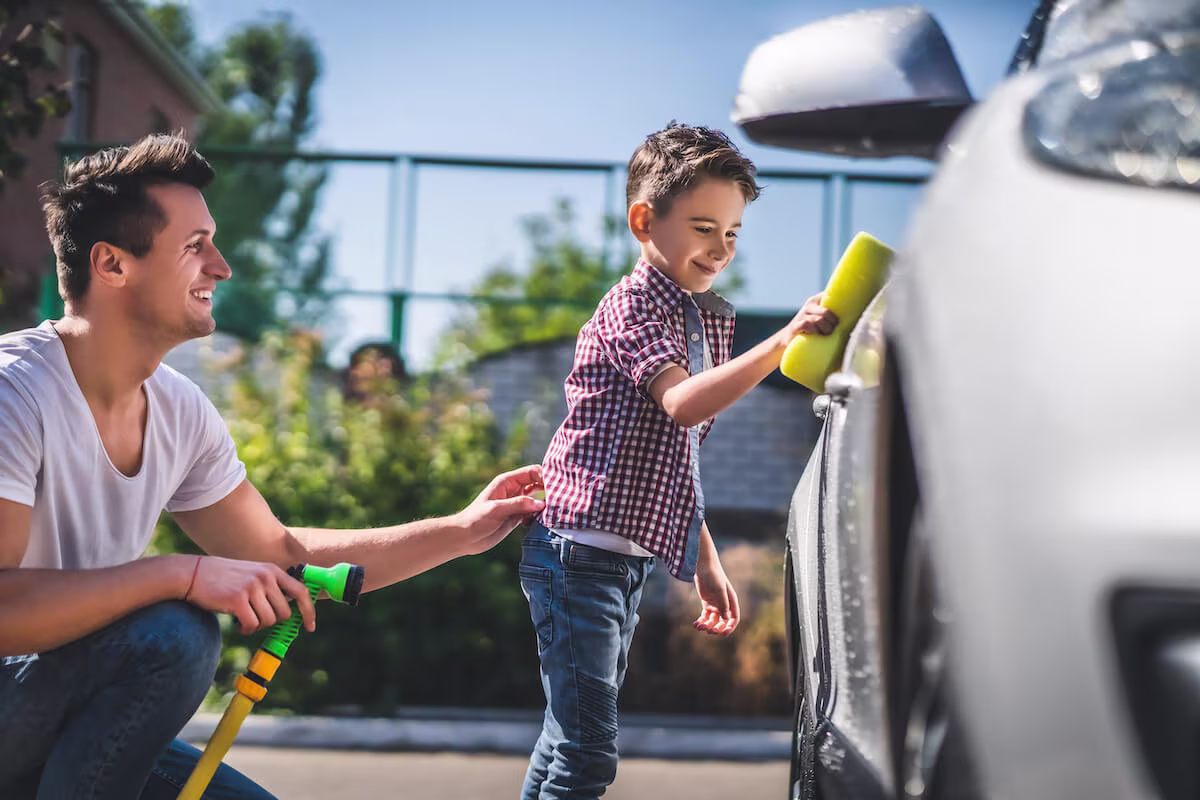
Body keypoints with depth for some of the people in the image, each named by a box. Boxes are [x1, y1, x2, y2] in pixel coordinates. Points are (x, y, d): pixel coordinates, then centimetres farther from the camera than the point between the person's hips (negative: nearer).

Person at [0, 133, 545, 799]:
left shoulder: (178, 411, 4)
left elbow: (282, 555, 15)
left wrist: (464, 531, 11)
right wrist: (187, 575, -33)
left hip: (73, 739, 8)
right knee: (174, 635, -28)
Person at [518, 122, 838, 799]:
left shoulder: (707, 319, 16)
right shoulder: (631, 305, -12)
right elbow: (682, 402, -31)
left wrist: (706, 563, 21)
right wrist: (782, 343, -39)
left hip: (630, 559, 9)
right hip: (581, 548, -9)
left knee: (570, 735, 14)